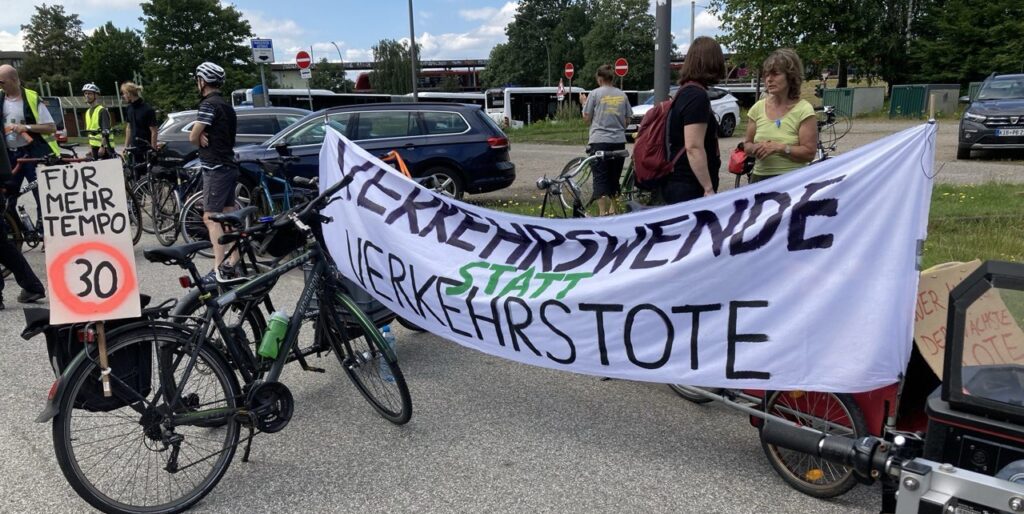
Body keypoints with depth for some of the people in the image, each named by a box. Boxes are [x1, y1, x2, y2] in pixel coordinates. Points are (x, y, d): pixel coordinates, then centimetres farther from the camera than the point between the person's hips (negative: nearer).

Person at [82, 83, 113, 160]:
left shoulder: (102, 110, -10)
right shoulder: (88, 112, 15)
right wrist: (90, 147, 17)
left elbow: (105, 131, -17)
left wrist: (103, 146, -22)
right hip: (94, 147, 8)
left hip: (104, 146, -8)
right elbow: (89, 131, 21)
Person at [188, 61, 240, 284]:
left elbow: (193, 136, -14)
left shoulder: (209, 104, -13)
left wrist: (200, 138, 7)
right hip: (229, 166, 10)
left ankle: (220, 269, -17)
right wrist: (203, 136, -7)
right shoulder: (226, 105, 17)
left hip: (215, 168, -10)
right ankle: (234, 263, 17)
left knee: (211, 217, -10)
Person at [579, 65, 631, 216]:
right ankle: (612, 209, 25)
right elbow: (627, 120, 10)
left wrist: (584, 103, 18)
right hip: (619, 141, 4)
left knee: (600, 178, -3)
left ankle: (602, 212, -9)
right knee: (614, 177, 16)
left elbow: (587, 118, 1)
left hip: (599, 141, -4)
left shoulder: (595, 93, -2)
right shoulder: (622, 95, 8)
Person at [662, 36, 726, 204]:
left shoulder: (684, 91, 14)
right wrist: (709, 189, -21)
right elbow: (693, 148, -22)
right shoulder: (697, 96, -15)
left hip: (678, 184, 10)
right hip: (689, 189, -10)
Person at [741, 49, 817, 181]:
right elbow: (747, 145, 12)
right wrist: (756, 149, -10)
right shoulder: (758, 107, 7)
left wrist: (779, 147, -20)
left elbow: (809, 153, -10)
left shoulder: (803, 109, -6)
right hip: (759, 178, 4)